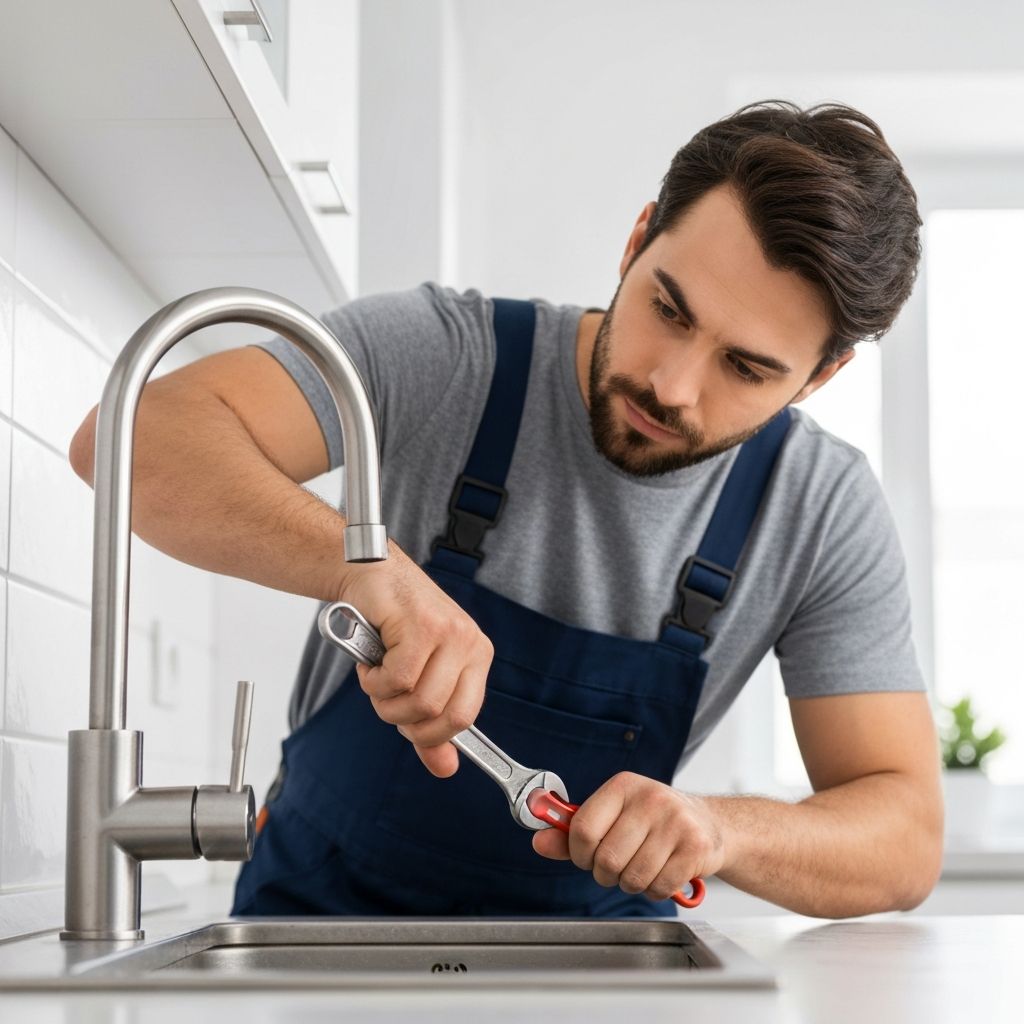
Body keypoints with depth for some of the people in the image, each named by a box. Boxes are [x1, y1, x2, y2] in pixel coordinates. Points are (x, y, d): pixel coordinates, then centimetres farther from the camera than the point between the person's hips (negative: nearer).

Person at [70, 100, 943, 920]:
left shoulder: (827, 515, -12)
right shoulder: (445, 355, -17)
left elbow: (907, 839, -13)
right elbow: (136, 438, -28)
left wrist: (718, 828, -34)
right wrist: (366, 563, -45)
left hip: (593, 934, 1)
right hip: (327, 901, -1)